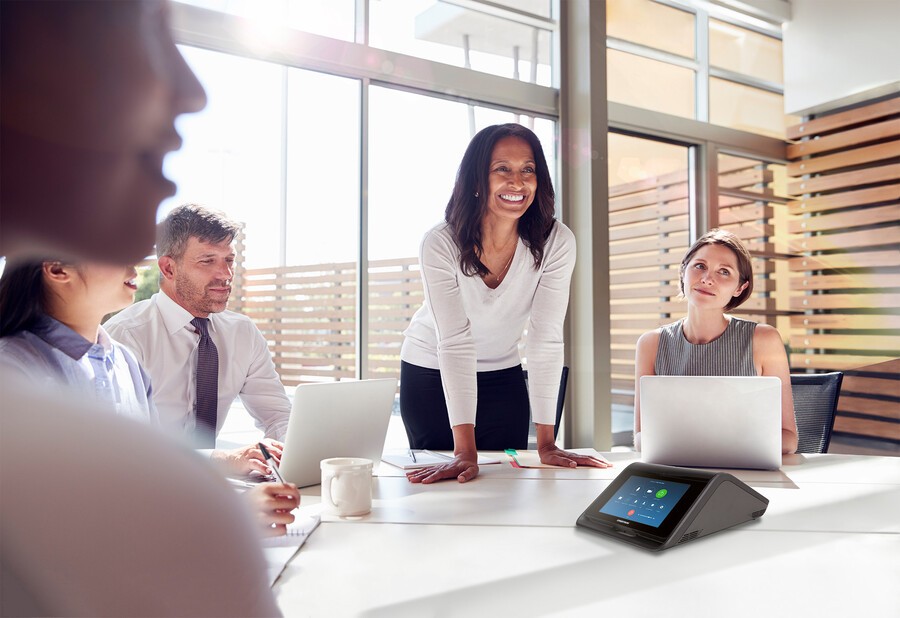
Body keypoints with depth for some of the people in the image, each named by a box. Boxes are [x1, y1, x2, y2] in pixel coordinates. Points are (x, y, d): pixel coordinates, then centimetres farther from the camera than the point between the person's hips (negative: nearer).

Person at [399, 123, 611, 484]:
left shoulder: (556, 243, -22)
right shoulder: (440, 245, -27)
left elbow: (546, 339, -23)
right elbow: (455, 342, -32)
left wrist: (546, 443, -26)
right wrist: (465, 452, -37)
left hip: (503, 376, 2)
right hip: (430, 373, -1)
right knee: (445, 484, 9)